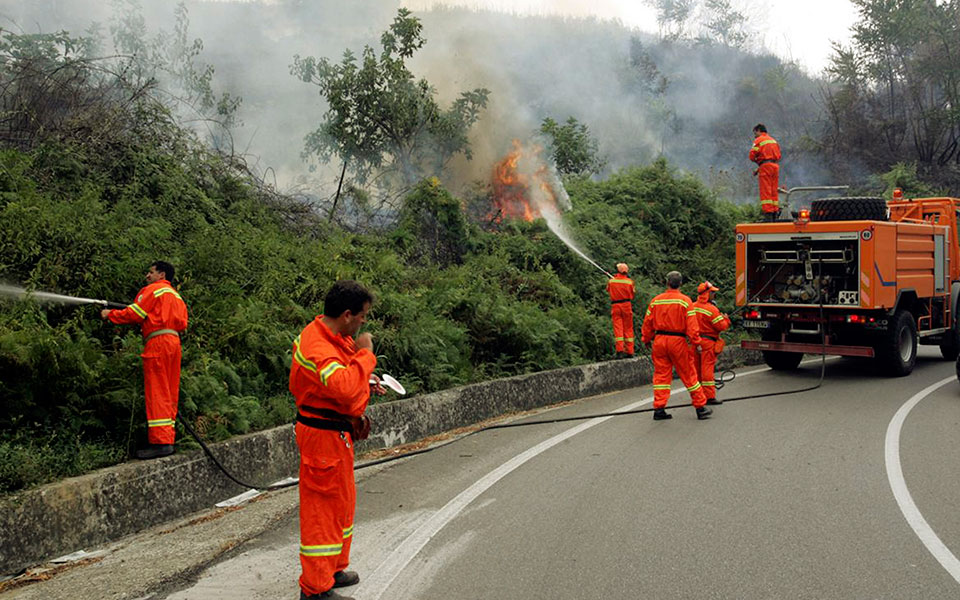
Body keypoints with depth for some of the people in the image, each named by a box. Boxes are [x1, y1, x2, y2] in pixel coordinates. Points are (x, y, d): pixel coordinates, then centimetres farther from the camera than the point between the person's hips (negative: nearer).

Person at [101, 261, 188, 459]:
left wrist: (110, 315, 9)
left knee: (156, 393, -10)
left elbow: (134, 314, -4)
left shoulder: (152, 290, 2)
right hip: (174, 341, 8)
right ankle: (169, 439, 8)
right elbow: (182, 323, 17)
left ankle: (160, 441, -16)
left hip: (158, 341, -8)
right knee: (169, 394, 8)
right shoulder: (176, 295, 24)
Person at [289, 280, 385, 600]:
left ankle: (333, 569, 37)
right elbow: (344, 388, -42)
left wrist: (364, 379, 10)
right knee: (323, 505, -2)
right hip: (323, 434, -11)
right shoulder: (318, 346, -27)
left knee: (342, 501, 22)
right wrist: (365, 352, -29)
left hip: (337, 431, 11)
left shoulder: (332, 336, 6)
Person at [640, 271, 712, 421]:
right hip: (678, 341, -3)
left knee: (661, 374, 7)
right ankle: (700, 407, 13)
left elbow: (647, 322, 7)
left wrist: (646, 339, 19)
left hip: (659, 340, 3)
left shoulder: (656, 300, 3)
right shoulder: (685, 301, -6)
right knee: (688, 374, 6)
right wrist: (696, 342, -3)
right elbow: (691, 325, -10)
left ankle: (659, 409, 4)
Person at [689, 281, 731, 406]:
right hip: (708, 342, -7)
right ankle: (709, 396, -1)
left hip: (695, 342, 7)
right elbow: (722, 326, -16)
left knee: (696, 368, 13)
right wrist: (726, 319, 3)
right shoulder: (711, 309, -17)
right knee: (707, 369, -4)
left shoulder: (693, 307, 5)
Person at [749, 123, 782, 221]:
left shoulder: (759, 140, 0)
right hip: (775, 166, 7)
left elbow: (752, 155, -10)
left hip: (765, 166, -7)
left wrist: (757, 160, 13)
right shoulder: (774, 141, 23)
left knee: (765, 191, -8)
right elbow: (778, 157, 20)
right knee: (774, 191, 9)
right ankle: (775, 213, 8)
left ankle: (768, 214, -15)